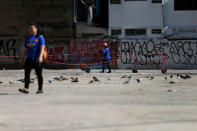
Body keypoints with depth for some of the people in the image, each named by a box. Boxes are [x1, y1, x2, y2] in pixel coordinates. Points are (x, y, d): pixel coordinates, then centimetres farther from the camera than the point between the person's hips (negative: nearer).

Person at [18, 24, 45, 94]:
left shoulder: (40, 37, -1)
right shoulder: (28, 38, 16)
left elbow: (42, 47, -11)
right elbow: (25, 49, 19)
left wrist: (40, 56, -23)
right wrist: (23, 58, 14)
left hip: (37, 59, -5)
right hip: (29, 59, 5)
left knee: (39, 74, 1)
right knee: (26, 72, -9)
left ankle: (40, 89, 9)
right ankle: (26, 89, -15)